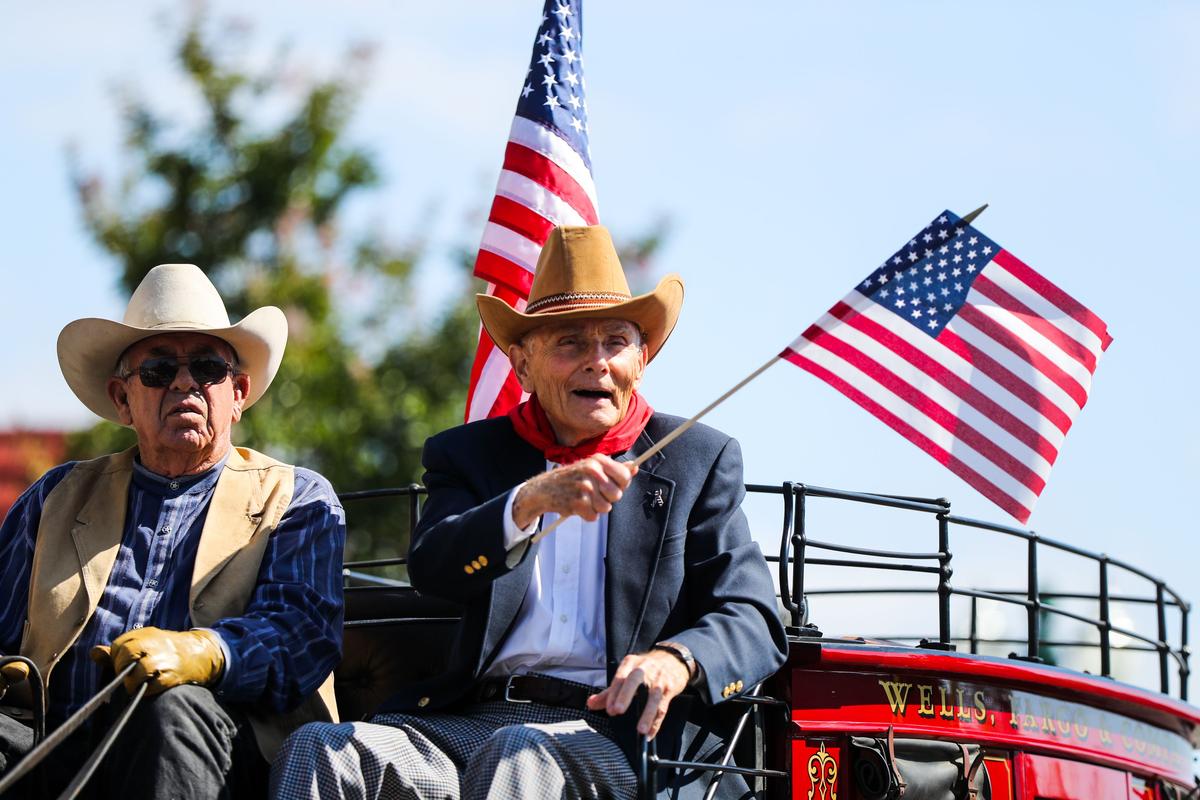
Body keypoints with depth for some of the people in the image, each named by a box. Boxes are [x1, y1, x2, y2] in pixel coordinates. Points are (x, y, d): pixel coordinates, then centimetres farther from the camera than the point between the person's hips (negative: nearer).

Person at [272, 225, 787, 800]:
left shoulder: (701, 460, 14)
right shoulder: (468, 455, 17)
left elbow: (753, 622, 5)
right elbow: (431, 569, -3)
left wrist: (676, 660, -19)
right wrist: (530, 500, -23)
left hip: (615, 729, -2)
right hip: (468, 720, 3)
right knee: (318, 751, -26)